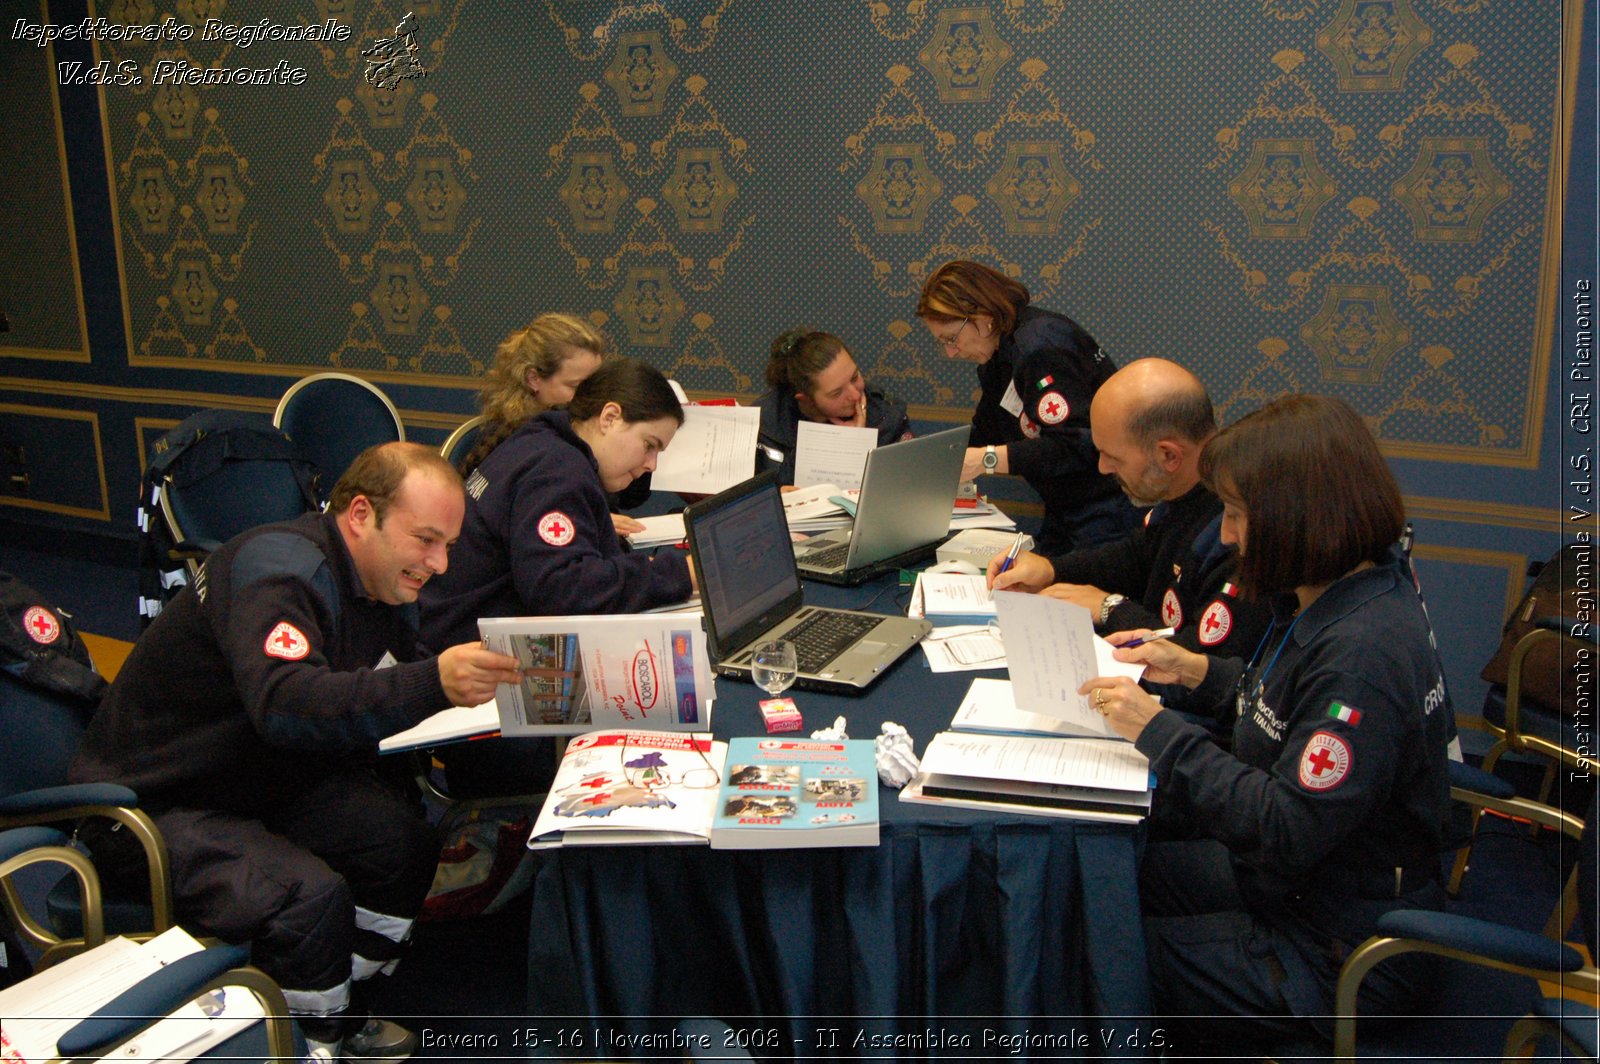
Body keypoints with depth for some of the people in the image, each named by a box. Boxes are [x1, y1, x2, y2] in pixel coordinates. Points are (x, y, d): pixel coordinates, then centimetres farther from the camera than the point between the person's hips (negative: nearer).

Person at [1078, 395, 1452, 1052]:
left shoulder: (1365, 650, -31)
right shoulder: (1333, 600, -1)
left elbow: (1291, 831, -30)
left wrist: (1161, 734, -25)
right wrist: (1196, 670, 5)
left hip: (1342, 954, -9)